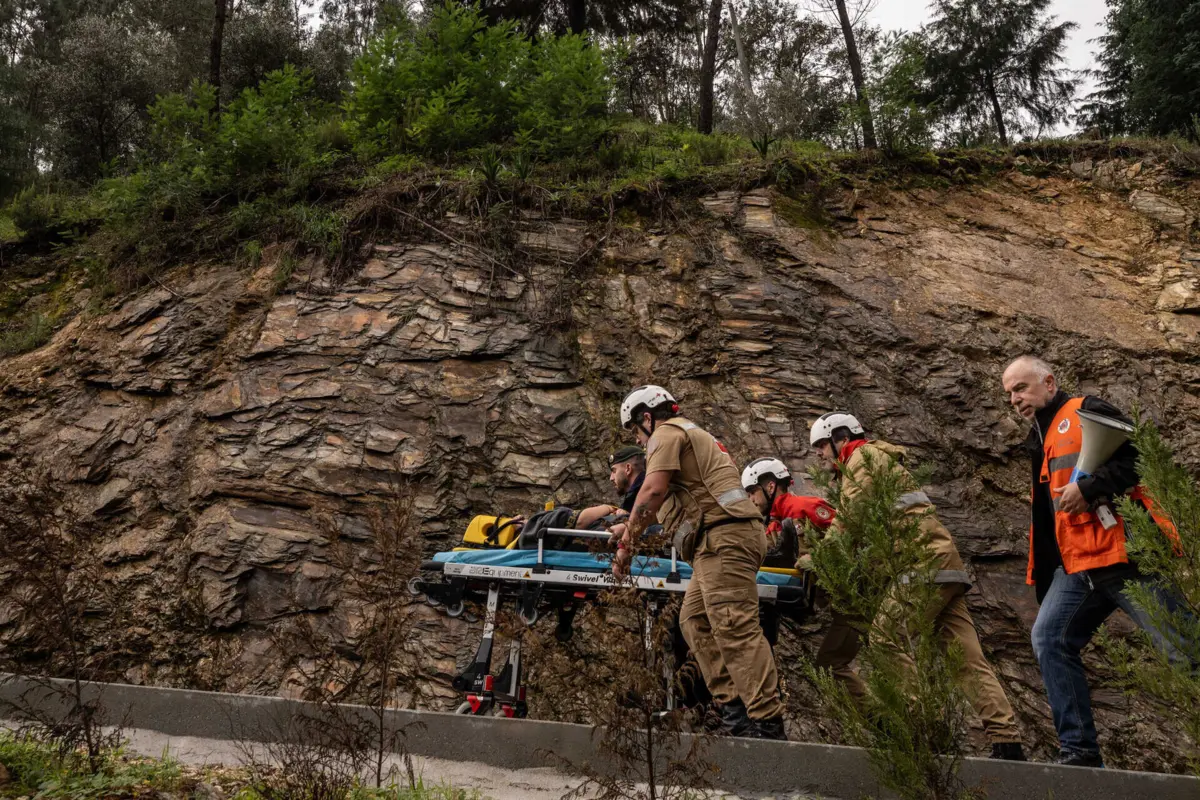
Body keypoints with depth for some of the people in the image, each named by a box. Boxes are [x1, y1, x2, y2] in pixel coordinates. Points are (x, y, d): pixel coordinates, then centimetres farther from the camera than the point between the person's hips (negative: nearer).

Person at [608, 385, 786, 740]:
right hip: (720, 541, 11)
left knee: (734, 627, -16)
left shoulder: (668, 432, 1)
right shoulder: (691, 435, 33)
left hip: (725, 537, -11)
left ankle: (768, 723, -20)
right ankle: (733, 708, 3)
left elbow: (654, 490, -13)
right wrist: (630, 527, 44)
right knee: (694, 620, 9)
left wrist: (627, 543, -6)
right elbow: (669, 501, 40)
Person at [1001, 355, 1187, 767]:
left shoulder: (1088, 412, 0)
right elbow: (1043, 520, 24)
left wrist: (1088, 487, -20)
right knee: (1049, 639, -2)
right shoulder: (1039, 443, 22)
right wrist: (1042, 583, 21)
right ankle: (1079, 749, 3)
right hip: (1078, 565, 8)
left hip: (1126, 555, -8)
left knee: (1181, 647, -4)